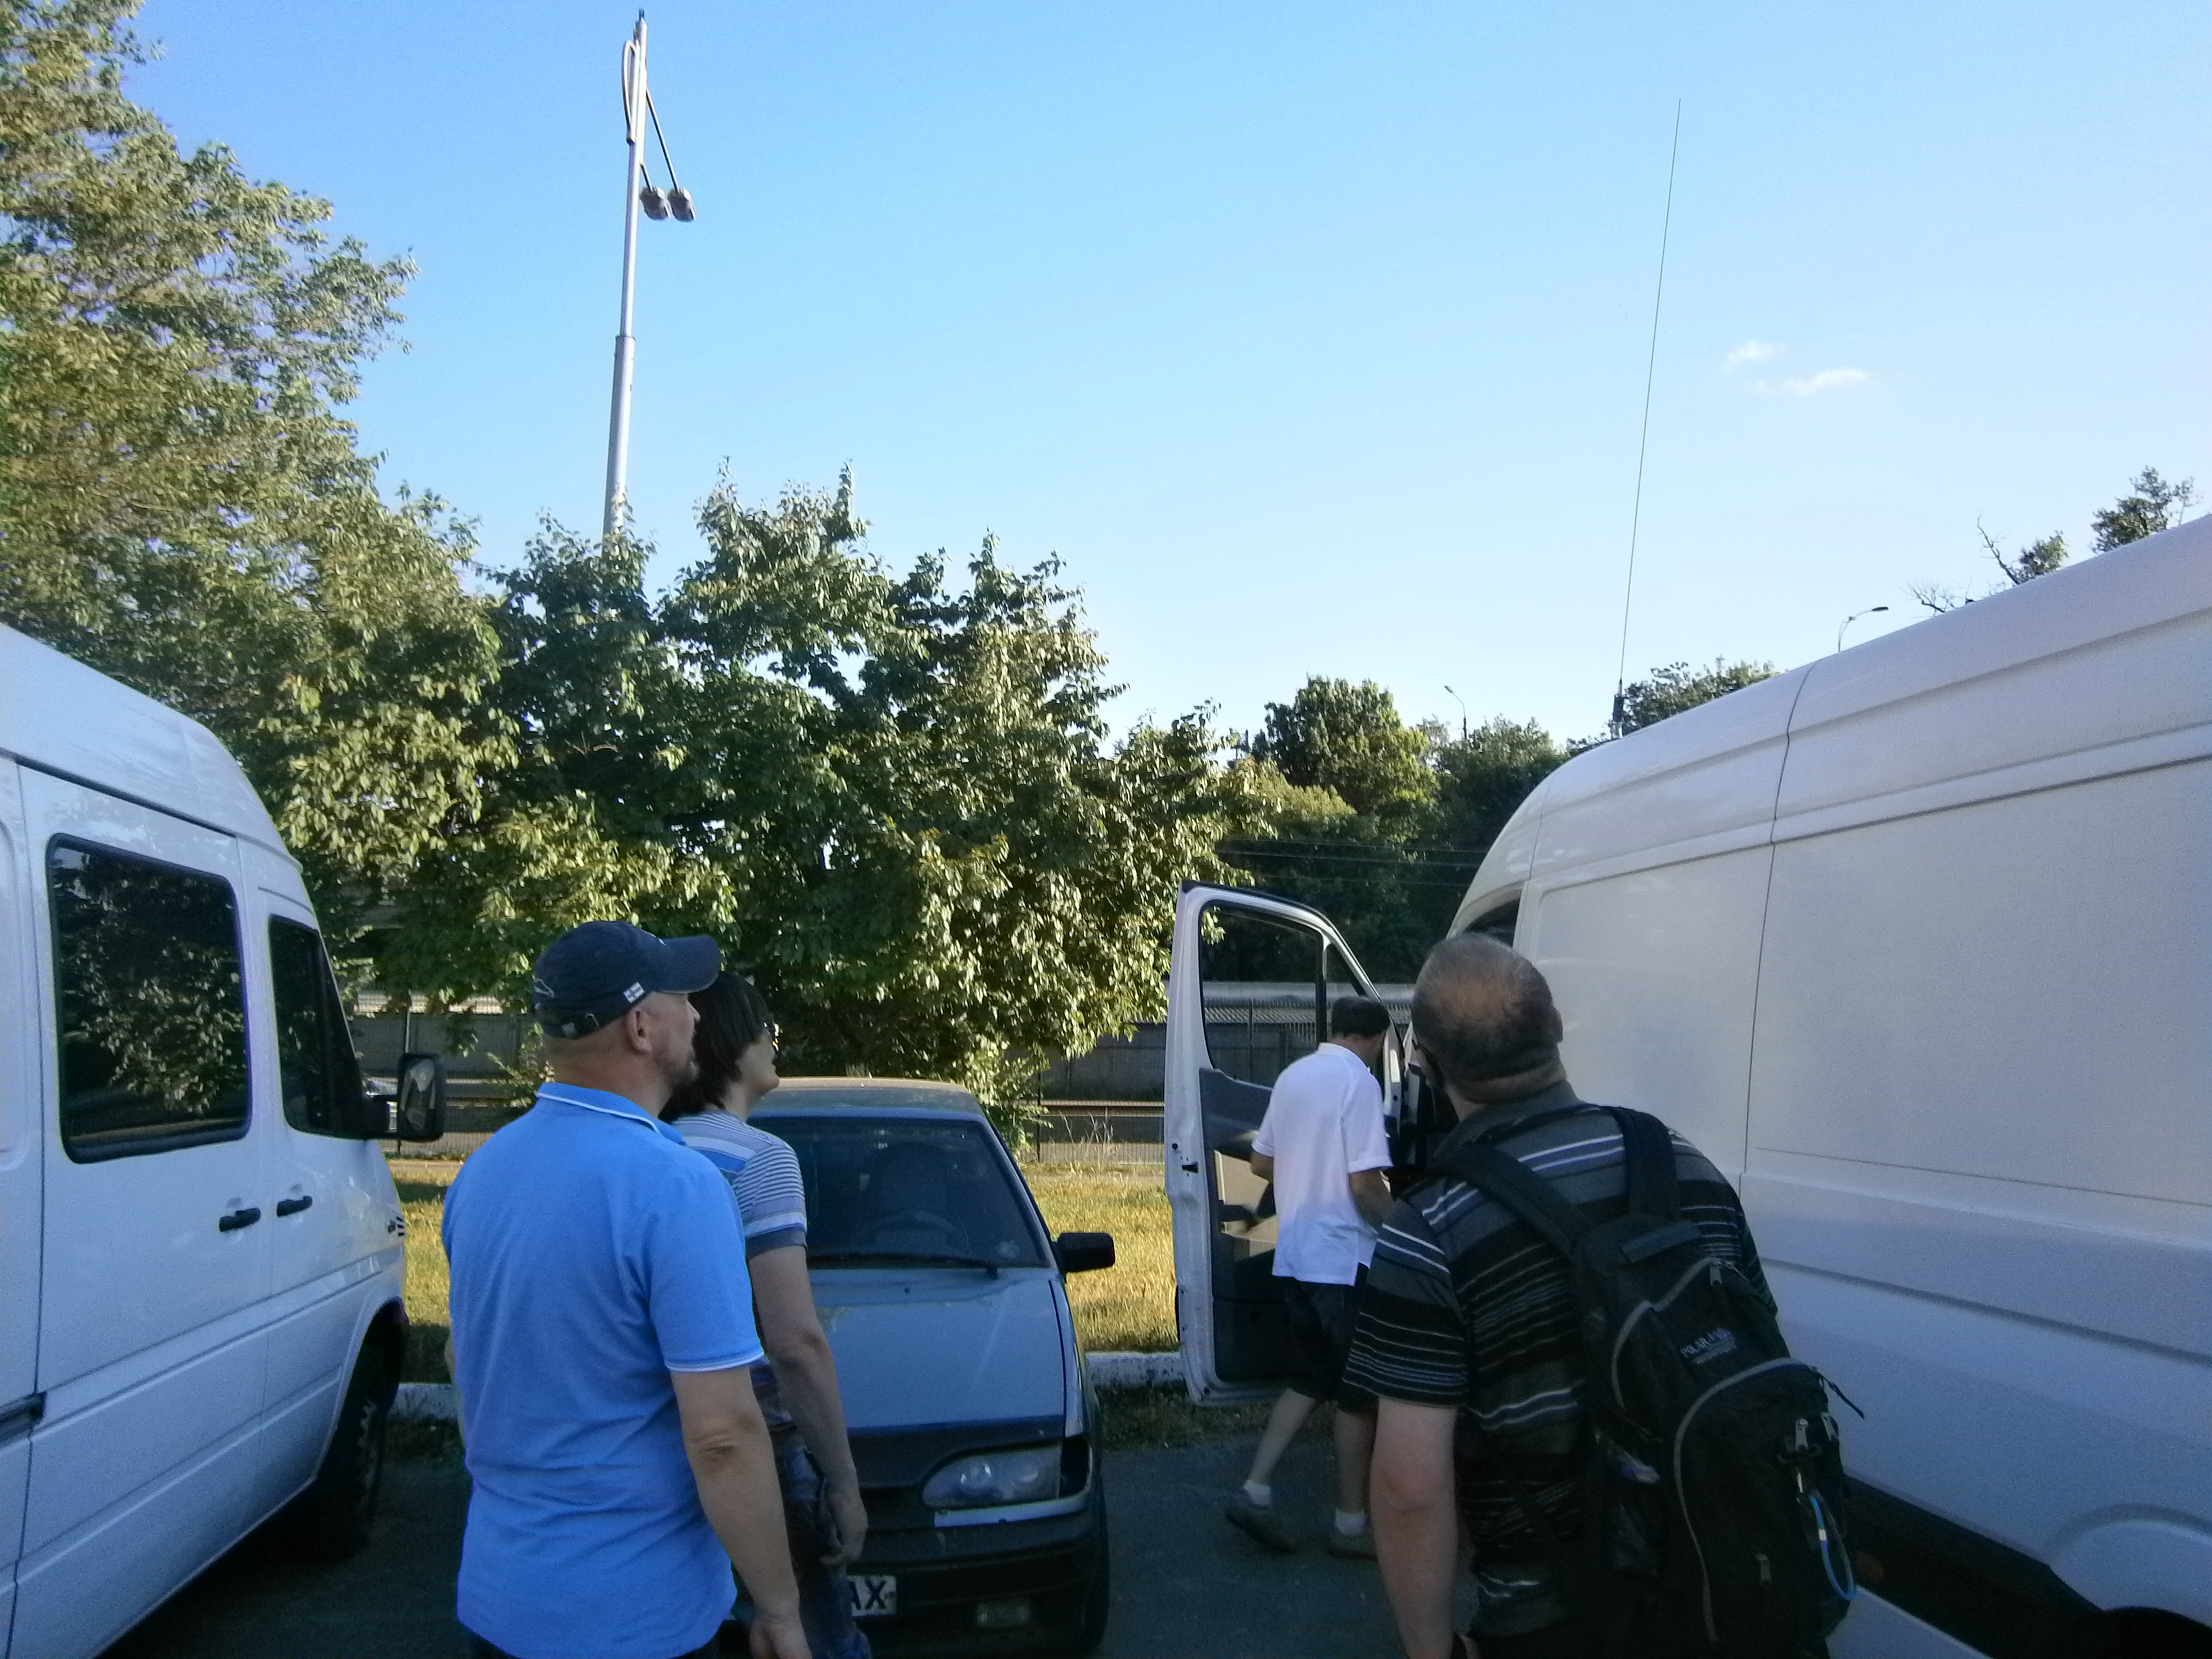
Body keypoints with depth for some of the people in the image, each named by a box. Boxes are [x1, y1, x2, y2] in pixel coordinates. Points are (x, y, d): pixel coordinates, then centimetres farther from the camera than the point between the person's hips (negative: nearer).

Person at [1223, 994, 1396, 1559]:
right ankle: (1351, 1523, 12)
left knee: (1309, 1379, 17)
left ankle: (1255, 1491, 8)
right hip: (1345, 1258, -8)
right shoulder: (1358, 1081, -15)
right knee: (1359, 1391, 4)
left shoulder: (1293, 1076, 10)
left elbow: (1261, 1162, 18)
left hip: (1294, 1255, 8)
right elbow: (1365, 1183, -20)